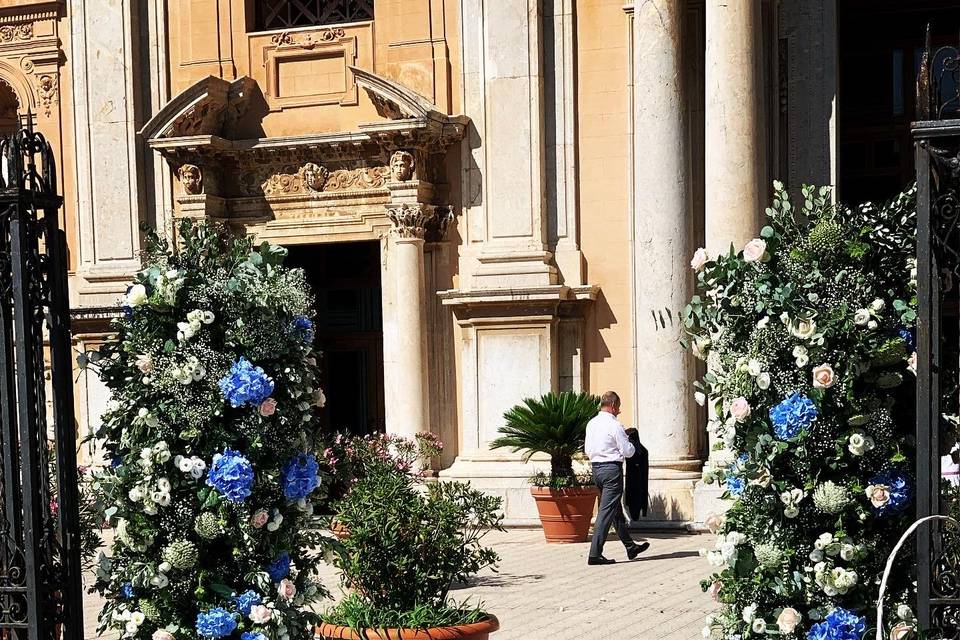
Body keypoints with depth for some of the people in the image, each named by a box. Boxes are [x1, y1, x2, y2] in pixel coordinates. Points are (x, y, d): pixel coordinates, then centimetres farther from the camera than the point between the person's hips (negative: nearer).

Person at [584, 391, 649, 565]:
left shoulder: (591, 423, 9)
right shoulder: (614, 425, -14)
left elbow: (587, 450, 15)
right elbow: (628, 451, -12)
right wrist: (631, 445, 9)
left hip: (596, 467, 9)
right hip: (612, 468, -9)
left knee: (616, 510, 18)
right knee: (607, 511, -7)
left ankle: (630, 547, 30)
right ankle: (595, 554, -11)